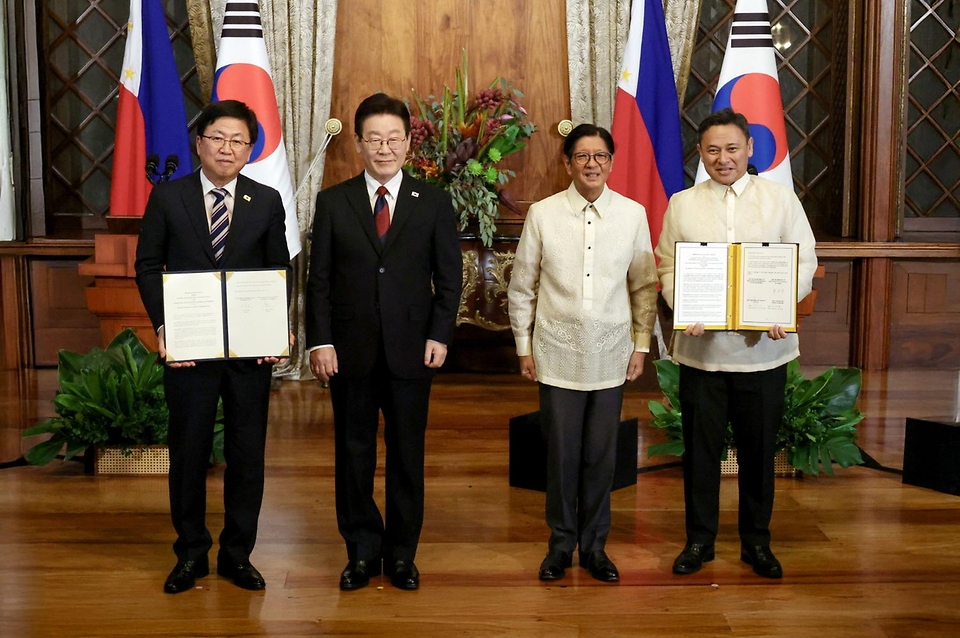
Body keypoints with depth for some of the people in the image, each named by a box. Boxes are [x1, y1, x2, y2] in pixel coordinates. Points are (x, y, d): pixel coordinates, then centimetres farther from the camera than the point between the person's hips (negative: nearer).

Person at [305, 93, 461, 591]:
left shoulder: (433, 202, 4)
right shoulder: (333, 201, 4)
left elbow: (449, 276, 3)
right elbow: (319, 279, 2)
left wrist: (439, 335, -6)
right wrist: (320, 340, -6)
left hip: (410, 349, 0)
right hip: (350, 349, 1)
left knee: (407, 453, 8)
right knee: (354, 453, 9)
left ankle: (401, 554, 22)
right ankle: (362, 551, 23)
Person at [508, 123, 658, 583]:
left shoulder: (633, 214, 2)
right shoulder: (542, 214, -1)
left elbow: (645, 286, 8)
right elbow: (521, 288, 4)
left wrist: (641, 344, 5)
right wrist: (524, 347, 4)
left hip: (610, 355, 1)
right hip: (557, 355, -1)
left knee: (602, 456, 8)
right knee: (561, 454, 6)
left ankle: (594, 545, 25)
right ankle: (561, 543, 24)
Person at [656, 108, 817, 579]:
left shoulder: (780, 198, 3)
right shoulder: (681, 205, 6)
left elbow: (804, 262, 1)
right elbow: (668, 268, 3)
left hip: (763, 347, 0)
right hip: (701, 346, 1)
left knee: (759, 449, 10)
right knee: (700, 447, 9)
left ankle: (756, 541, 27)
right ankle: (699, 540, 25)